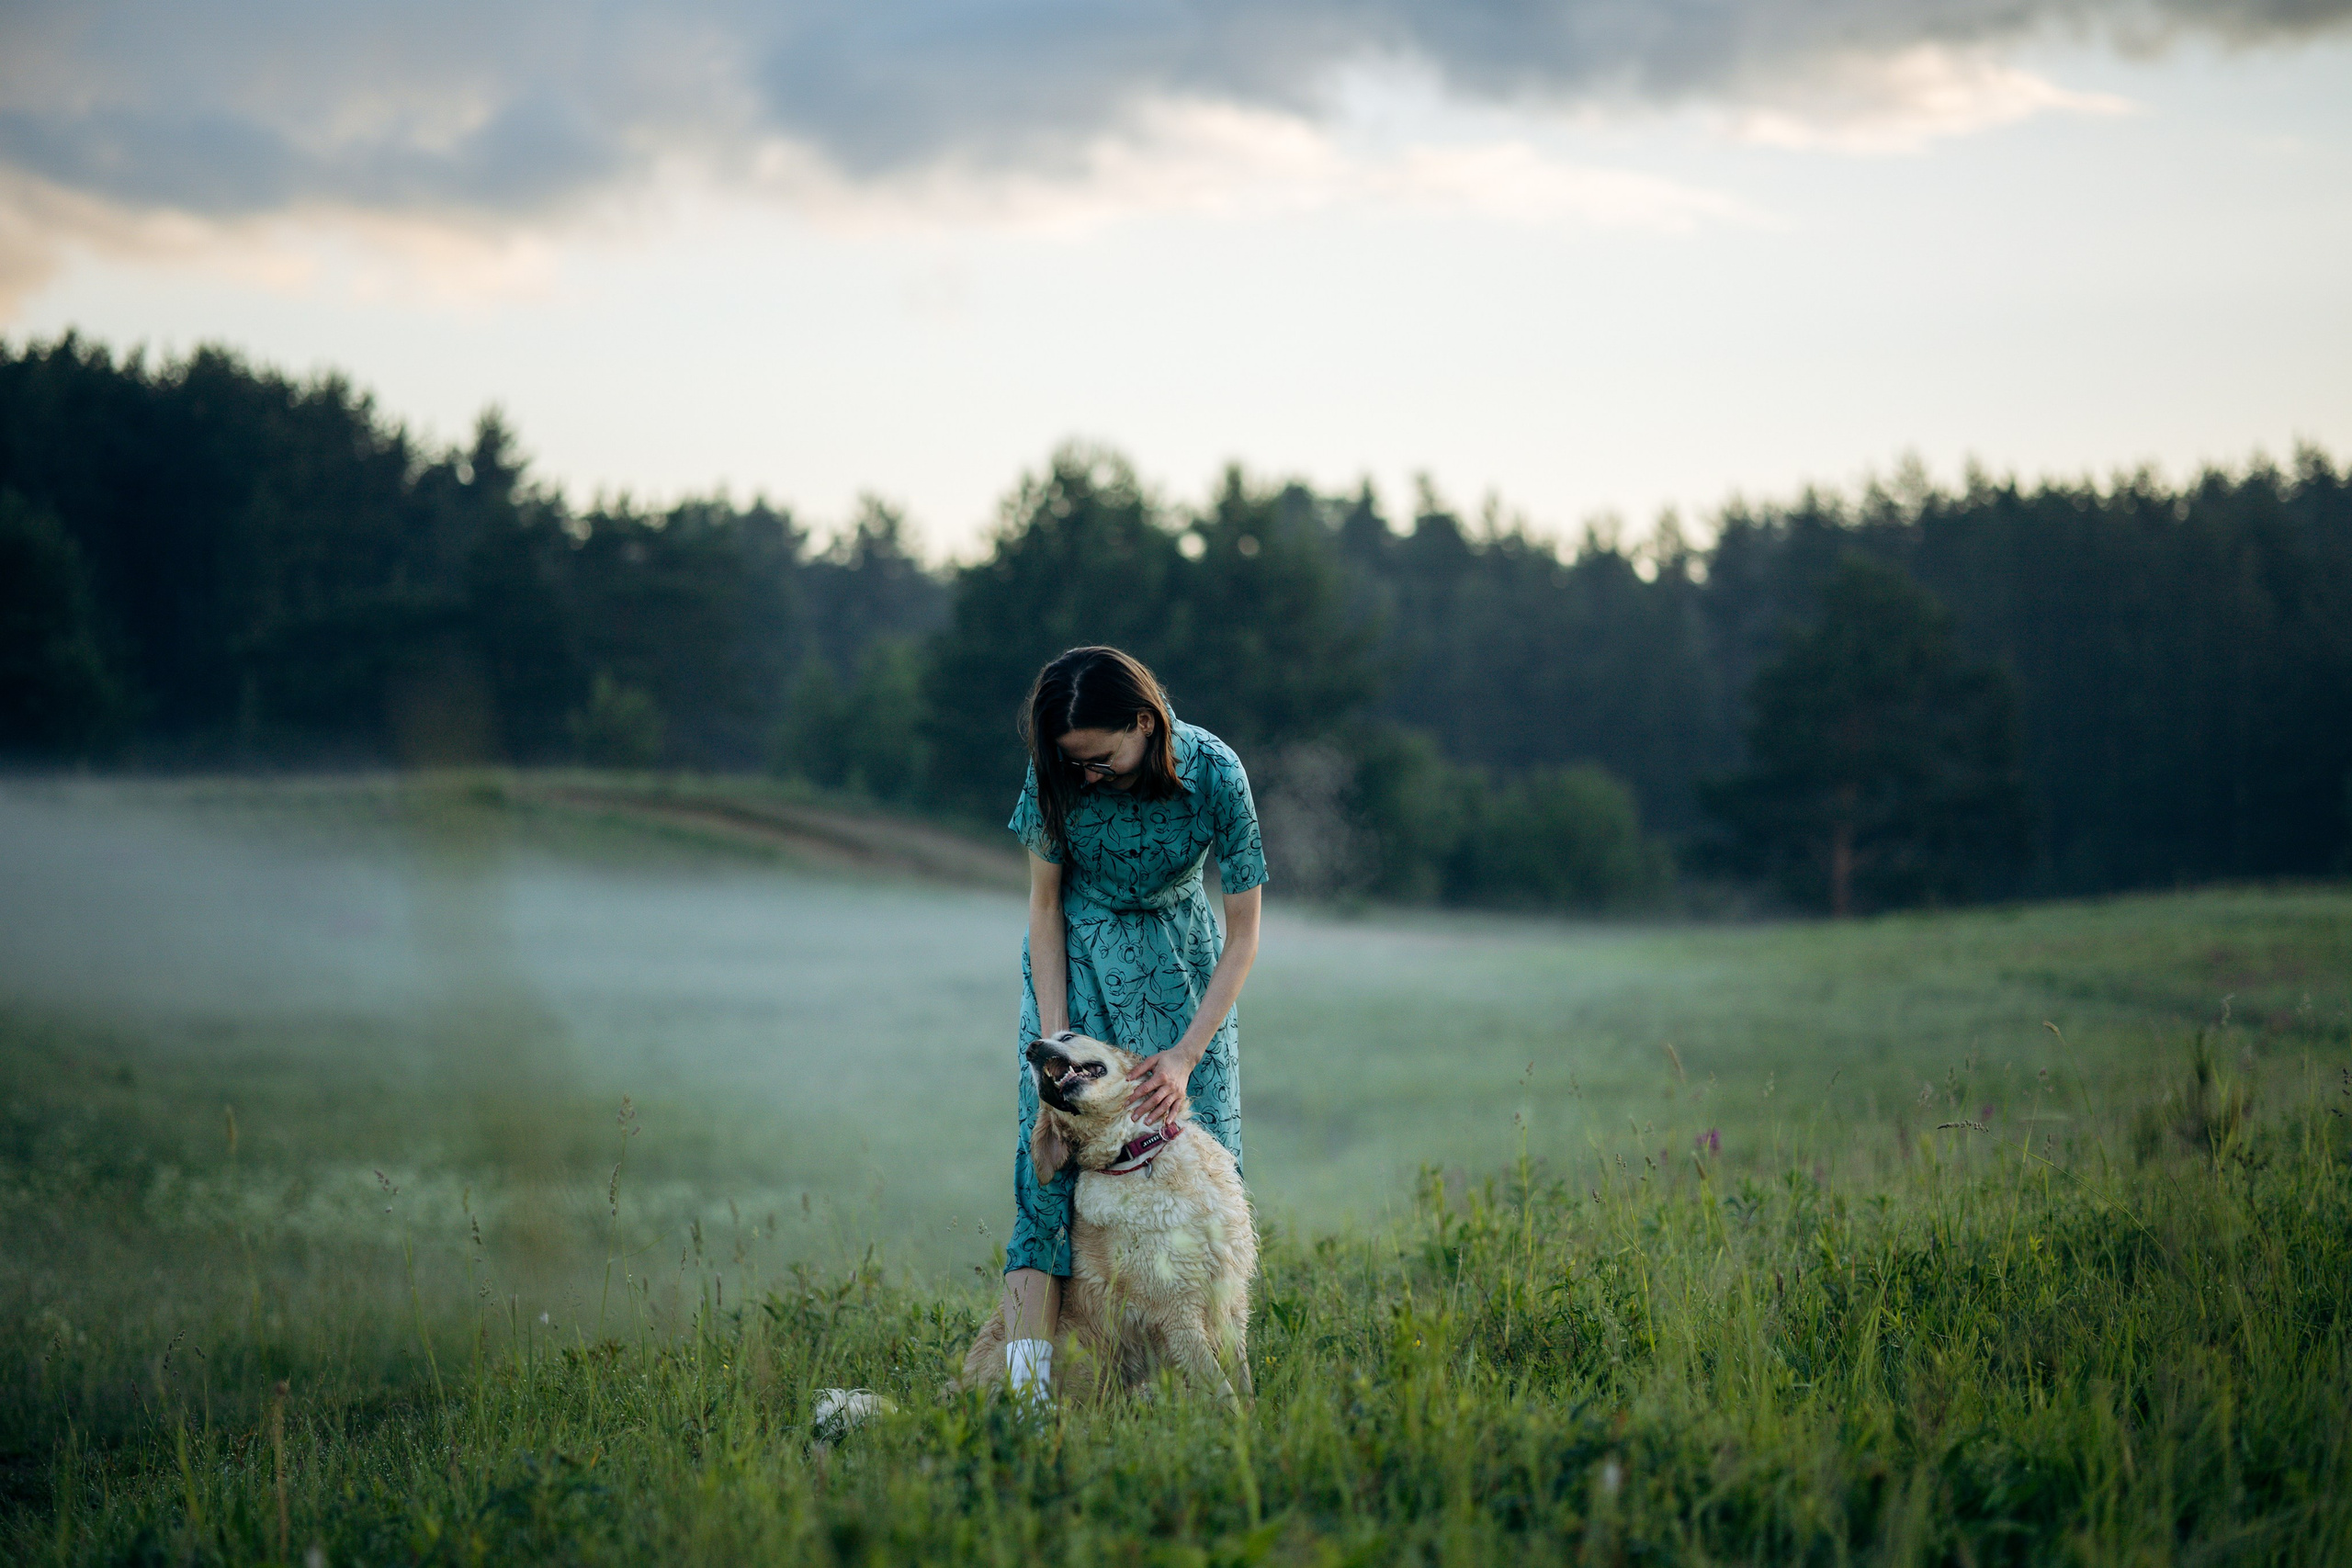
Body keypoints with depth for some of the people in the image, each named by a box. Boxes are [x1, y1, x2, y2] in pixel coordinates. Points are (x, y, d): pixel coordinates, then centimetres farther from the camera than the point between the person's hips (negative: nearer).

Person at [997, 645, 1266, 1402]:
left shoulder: (1213, 773, -24)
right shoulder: (1058, 774, -21)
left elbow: (1244, 930, -16)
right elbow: (1044, 905, -8)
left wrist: (1186, 1055, -22)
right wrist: (1055, 1040, -16)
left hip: (1180, 960, 0)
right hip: (1078, 956, 0)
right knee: (1052, 1145, -15)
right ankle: (1026, 1388, -22)